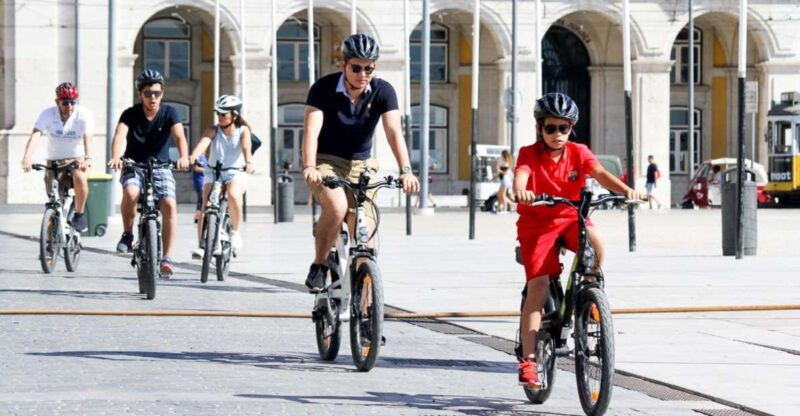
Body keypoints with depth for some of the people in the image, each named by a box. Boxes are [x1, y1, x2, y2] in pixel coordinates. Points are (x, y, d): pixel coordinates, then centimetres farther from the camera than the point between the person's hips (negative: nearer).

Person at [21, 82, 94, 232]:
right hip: (54, 161, 2)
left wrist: (88, 158, -50)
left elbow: (87, 137, -31)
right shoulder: (48, 114, -13)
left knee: (80, 177, -34)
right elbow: (36, 135, -26)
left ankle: (79, 214, -14)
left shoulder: (84, 115, -15)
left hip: (76, 158, -2)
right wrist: (26, 157, -44)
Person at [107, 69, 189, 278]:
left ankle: (167, 259, -19)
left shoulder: (169, 113, -7)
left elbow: (179, 136, -24)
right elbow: (119, 136, -26)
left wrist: (183, 157, -45)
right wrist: (116, 157, -47)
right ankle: (127, 234, -7)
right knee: (130, 193, -33)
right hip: (134, 167, -1)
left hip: (160, 168, 1)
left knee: (169, 205, -23)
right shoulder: (130, 114, -9)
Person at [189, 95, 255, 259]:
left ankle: (235, 231, -11)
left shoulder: (243, 130, -4)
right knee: (206, 205, -19)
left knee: (233, 195, -32)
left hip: (236, 173, -2)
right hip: (213, 173, 2)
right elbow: (203, 142, -22)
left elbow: (246, 147, -22)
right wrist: (192, 157, -43)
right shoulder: (214, 130, -3)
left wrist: (248, 162, -44)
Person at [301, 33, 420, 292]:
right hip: (326, 163, -3)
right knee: (337, 206, -34)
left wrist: (405, 170, -37)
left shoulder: (382, 91, -10)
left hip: (360, 166, 3)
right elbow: (311, 130, -27)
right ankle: (318, 267, -14)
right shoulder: (324, 88, -16)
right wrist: (309, 167, -44)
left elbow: (394, 131, -21)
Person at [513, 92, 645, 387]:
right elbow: (520, 175, -30)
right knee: (538, 287, -14)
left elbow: (600, 173, -20)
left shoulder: (578, 153, -4)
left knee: (595, 242, -33)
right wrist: (521, 192, -56)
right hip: (537, 222, -2)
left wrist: (625, 190, -41)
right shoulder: (529, 154, -10)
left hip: (570, 218, 2)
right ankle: (528, 360, -11)